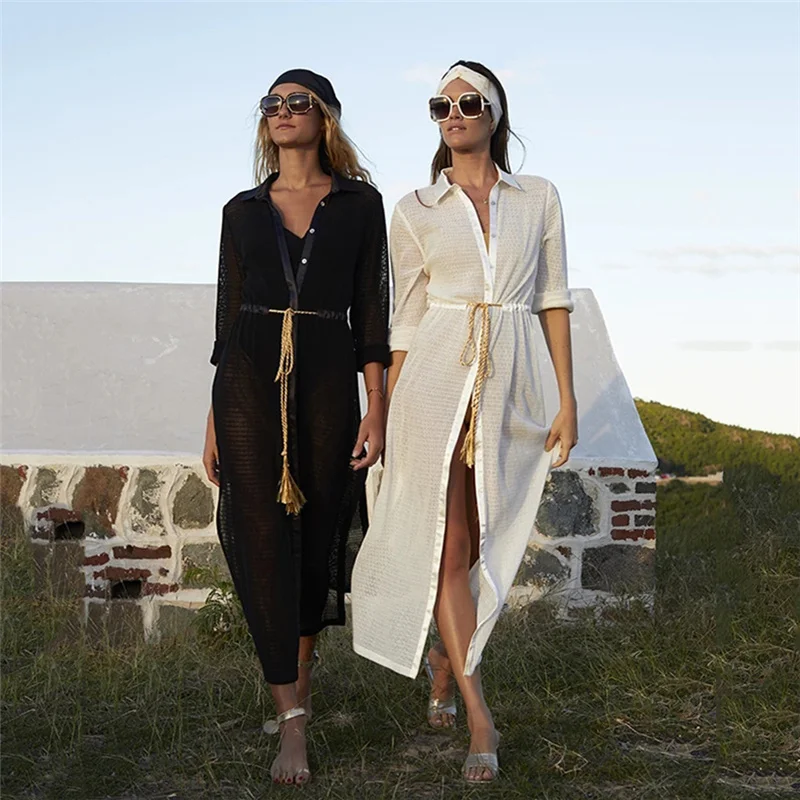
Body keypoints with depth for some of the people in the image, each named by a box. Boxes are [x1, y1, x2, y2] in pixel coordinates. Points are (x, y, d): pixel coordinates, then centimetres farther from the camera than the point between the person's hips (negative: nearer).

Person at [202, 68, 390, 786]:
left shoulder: (359, 203, 7)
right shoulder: (243, 210, 12)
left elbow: (370, 311, 4)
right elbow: (229, 312, 13)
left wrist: (376, 410, -4)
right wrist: (214, 420, 9)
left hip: (328, 378, -1)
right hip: (250, 380, 1)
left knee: (318, 536, 5)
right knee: (264, 539, -8)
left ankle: (298, 689, 25)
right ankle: (293, 726, -9)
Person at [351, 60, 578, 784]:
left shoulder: (539, 199, 8)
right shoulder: (415, 211, 5)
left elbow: (554, 300, 7)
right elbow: (407, 319, 7)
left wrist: (568, 399, 2)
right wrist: (386, 416, 5)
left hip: (510, 385, 1)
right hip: (436, 379, -1)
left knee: (483, 543, 8)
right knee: (448, 546, -6)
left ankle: (445, 659, 34)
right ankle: (479, 717, -1)